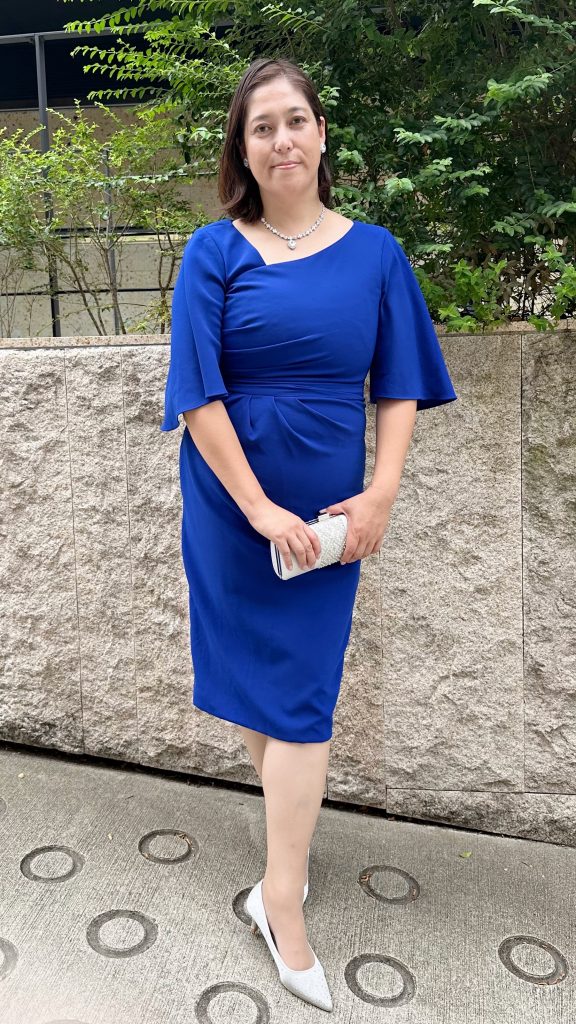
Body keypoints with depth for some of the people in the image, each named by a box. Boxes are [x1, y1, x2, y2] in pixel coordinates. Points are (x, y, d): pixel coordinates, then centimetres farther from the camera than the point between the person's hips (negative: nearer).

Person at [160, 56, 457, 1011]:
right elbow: (199, 394, -10)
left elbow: (400, 386, 3)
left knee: (302, 691, 4)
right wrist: (262, 510, -16)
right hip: (233, 502, 0)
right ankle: (291, 822, 38)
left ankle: (281, 896, 18)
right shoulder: (215, 252, -3)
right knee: (254, 675, 11)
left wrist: (381, 493, -11)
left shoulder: (374, 251, 3)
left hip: (331, 508, 1)